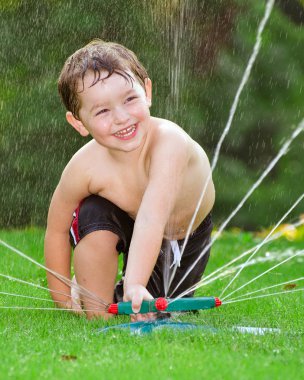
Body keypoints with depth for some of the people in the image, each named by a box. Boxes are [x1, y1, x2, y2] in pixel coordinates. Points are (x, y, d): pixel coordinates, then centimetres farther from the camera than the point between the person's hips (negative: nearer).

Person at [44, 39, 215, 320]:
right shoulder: (85, 168, -31)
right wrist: (64, 301, -12)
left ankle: (120, 294, 30)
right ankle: (96, 314, -12)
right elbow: (56, 230, -15)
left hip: (188, 234, -1)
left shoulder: (169, 140, -43)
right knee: (94, 215, -31)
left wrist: (135, 285, -65)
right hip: (128, 223, 1)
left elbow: (153, 216, -54)